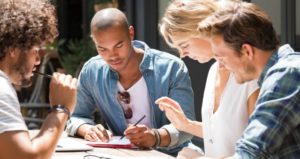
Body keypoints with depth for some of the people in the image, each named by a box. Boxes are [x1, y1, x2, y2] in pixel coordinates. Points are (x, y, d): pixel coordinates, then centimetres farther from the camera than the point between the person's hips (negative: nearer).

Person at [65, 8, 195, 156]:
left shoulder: (171, 68, -11)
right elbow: (75, 117, 10)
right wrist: (87, 129, -14)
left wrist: (156, 136, -37)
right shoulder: (91, 72, 0)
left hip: (169, 155, -2)